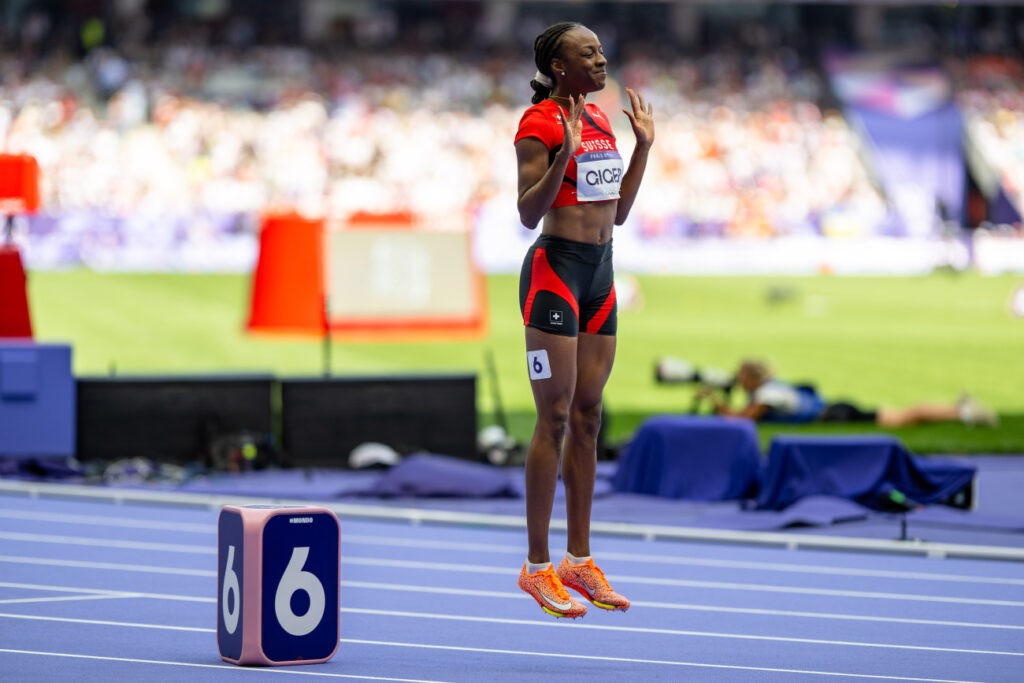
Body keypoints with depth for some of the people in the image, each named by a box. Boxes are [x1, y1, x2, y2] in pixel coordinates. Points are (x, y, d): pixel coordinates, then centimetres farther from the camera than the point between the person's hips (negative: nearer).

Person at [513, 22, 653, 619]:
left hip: (600, 270, 8)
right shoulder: (539, 124, -11)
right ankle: (537, 566, -3)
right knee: (555, 420, -8)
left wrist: (644, 144, 12)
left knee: (588, 419, 9)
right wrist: (565, 154, -27)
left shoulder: (600, 120, 13)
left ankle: (580, 560, 15)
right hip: (555, 268, -8)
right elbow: (529, 214, -16)